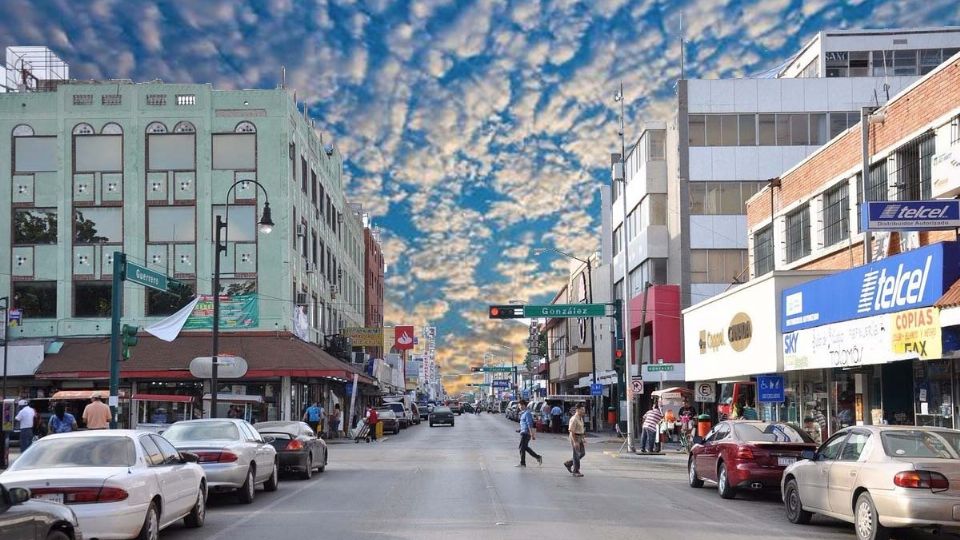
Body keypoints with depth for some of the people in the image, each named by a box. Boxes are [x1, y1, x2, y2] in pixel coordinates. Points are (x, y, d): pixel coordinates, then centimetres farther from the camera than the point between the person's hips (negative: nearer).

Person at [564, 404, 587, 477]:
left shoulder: (581, 418, 11)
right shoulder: (574, 419, -19)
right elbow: (571, 431, -22)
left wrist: (584, 438, 16)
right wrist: (575, 442, -25)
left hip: (580, 438, 9)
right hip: (575, 438, -9)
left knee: (582, 453, 11)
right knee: (576, 454, -2)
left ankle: (568, 464, 22)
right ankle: (576, 471, 9)